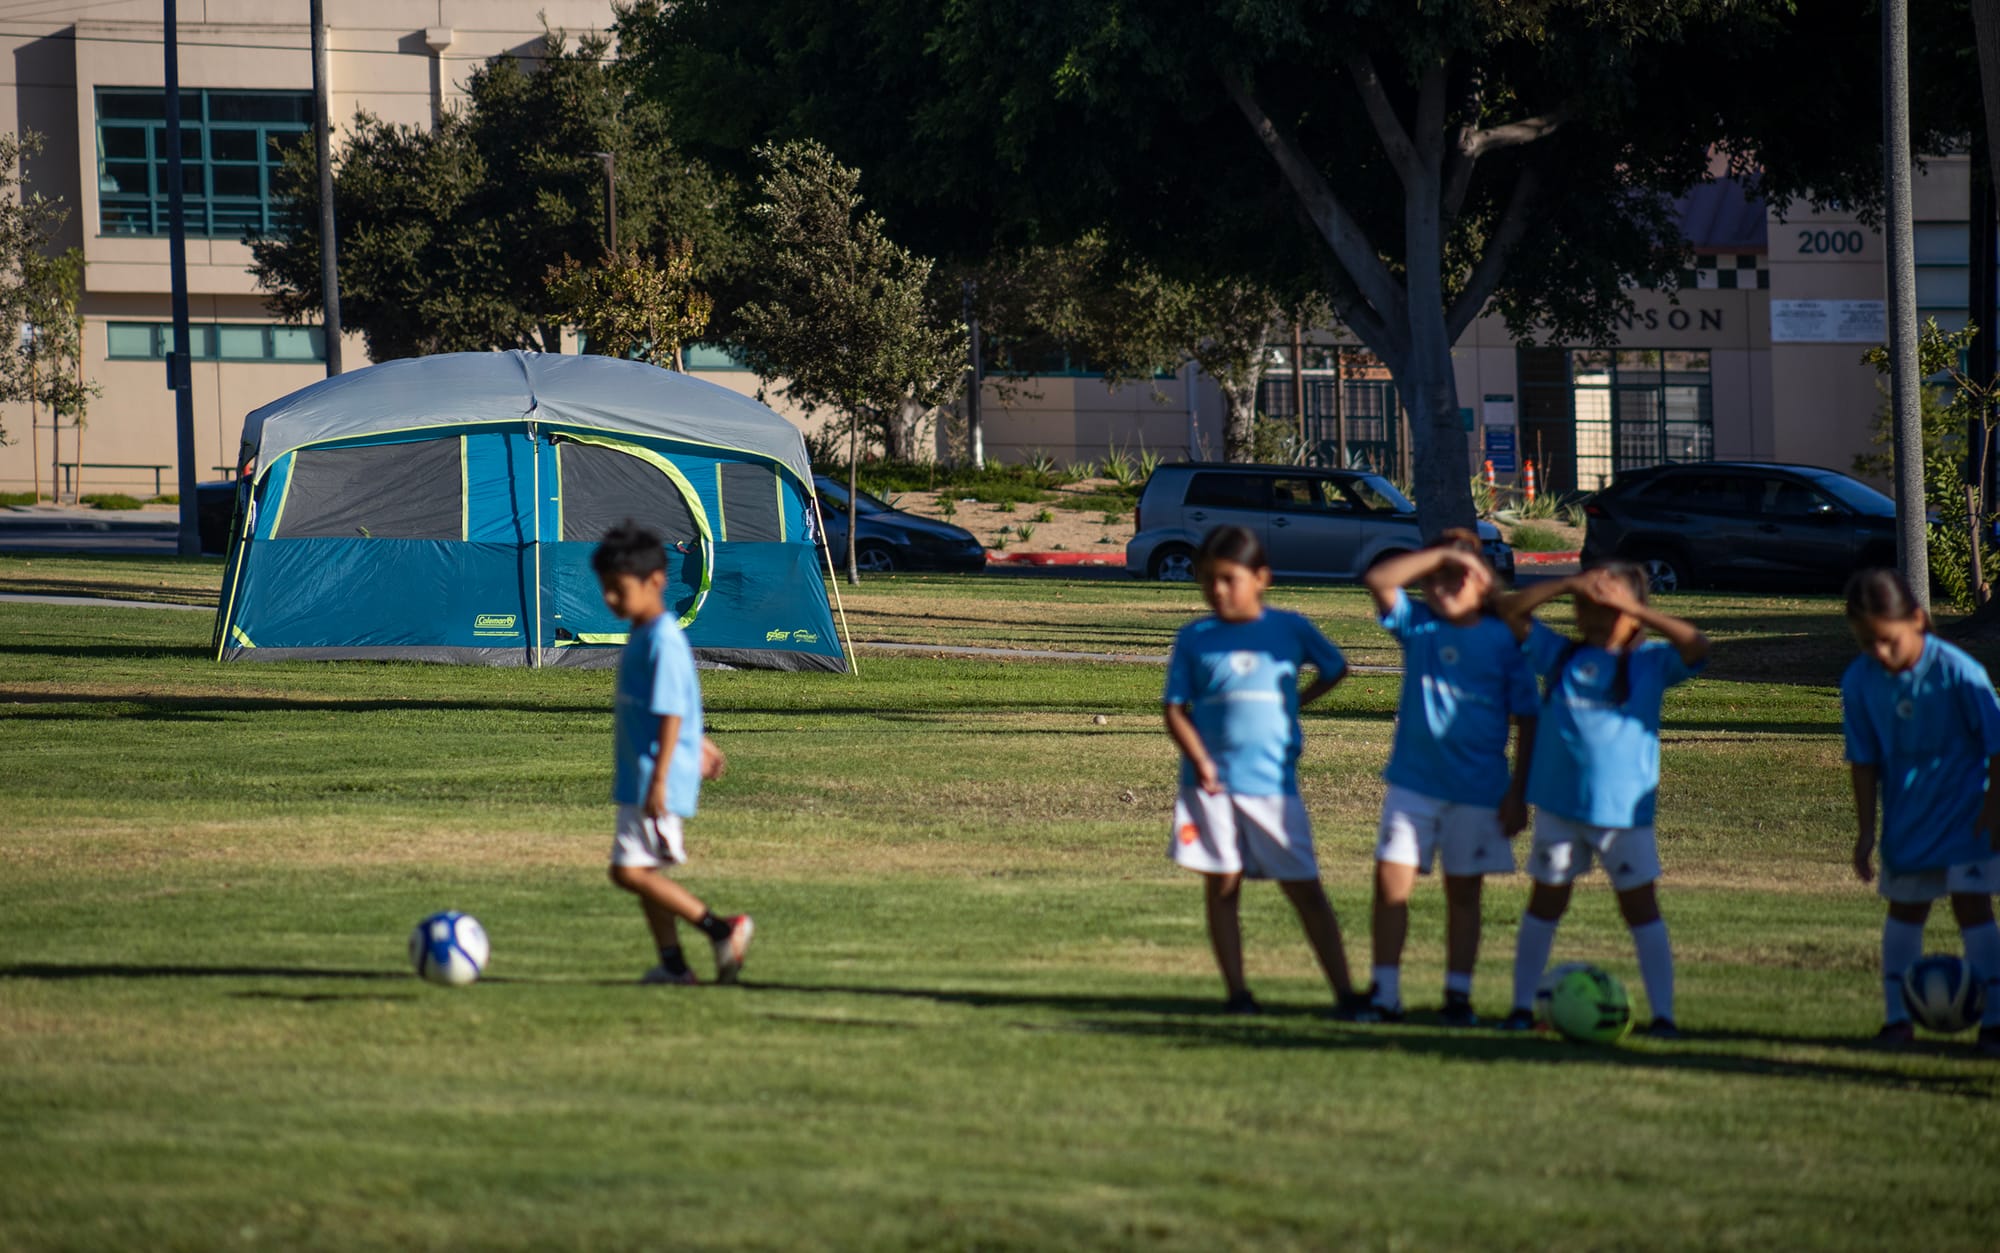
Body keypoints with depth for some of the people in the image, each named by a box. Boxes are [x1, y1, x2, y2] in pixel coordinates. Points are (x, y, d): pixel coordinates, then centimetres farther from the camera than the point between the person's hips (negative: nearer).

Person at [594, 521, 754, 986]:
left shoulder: (663, 642, -18)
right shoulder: (643, 637, 13)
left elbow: (671, 715, -21)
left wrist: (658, 780, -24)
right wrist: (700, 745, 36)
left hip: (657, 778, -10)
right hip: (639, 776, 10)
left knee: (630, 869, -13)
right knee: (644, 870, 12)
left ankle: (722, 929, -11)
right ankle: (673, 964, 15)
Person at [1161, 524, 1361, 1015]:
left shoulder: (1289, 629, 4)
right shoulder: (1195, 639, 4)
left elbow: (1336, 668, 21)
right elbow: (1176, 708, 1)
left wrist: (1297, 701, 7)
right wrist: (1200, 761, -14)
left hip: (1273, 781, -1)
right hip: (1212, 784, 1)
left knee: (1303, 885, 0)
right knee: (1221, 886, 2)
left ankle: (1343, 991, 2)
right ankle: (1236, 990, 9)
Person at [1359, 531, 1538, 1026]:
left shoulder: (1503, 640, -3)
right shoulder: (1416, 625, 3)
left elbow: (1526, 720, 0)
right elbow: (1378, 579, -12)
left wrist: (1518, 793, -4)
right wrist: (1439, 556, -17)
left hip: (1478, 788, -2)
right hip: (1414, 781, 2)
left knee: (1464, 891, 8)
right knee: (1391, 880, -4)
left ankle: (1458, 995, 16)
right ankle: (1384, 993, 3)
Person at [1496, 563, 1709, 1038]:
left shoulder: (1650, 662, 1)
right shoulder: (1560, 656, 6)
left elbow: (1695, 644, -16)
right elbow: (1510, 611, 2)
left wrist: (1630, 608, -19)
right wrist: (1567, 585, -9)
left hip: (1624, 806, -2)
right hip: (1559, 803, 2)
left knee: (1640, 904, 1)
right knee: (1546, 899, 11)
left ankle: (1662, 1013, 2)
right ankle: (1522, 1005, 17)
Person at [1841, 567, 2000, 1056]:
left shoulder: (1958, 672, -24)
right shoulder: (1859, 681, -12)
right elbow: (1864, 759, -1)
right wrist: (1866, 831, 0)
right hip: (1906, 812, 4)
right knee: (1904, 906, 11)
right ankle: (1897, 1019, 21)